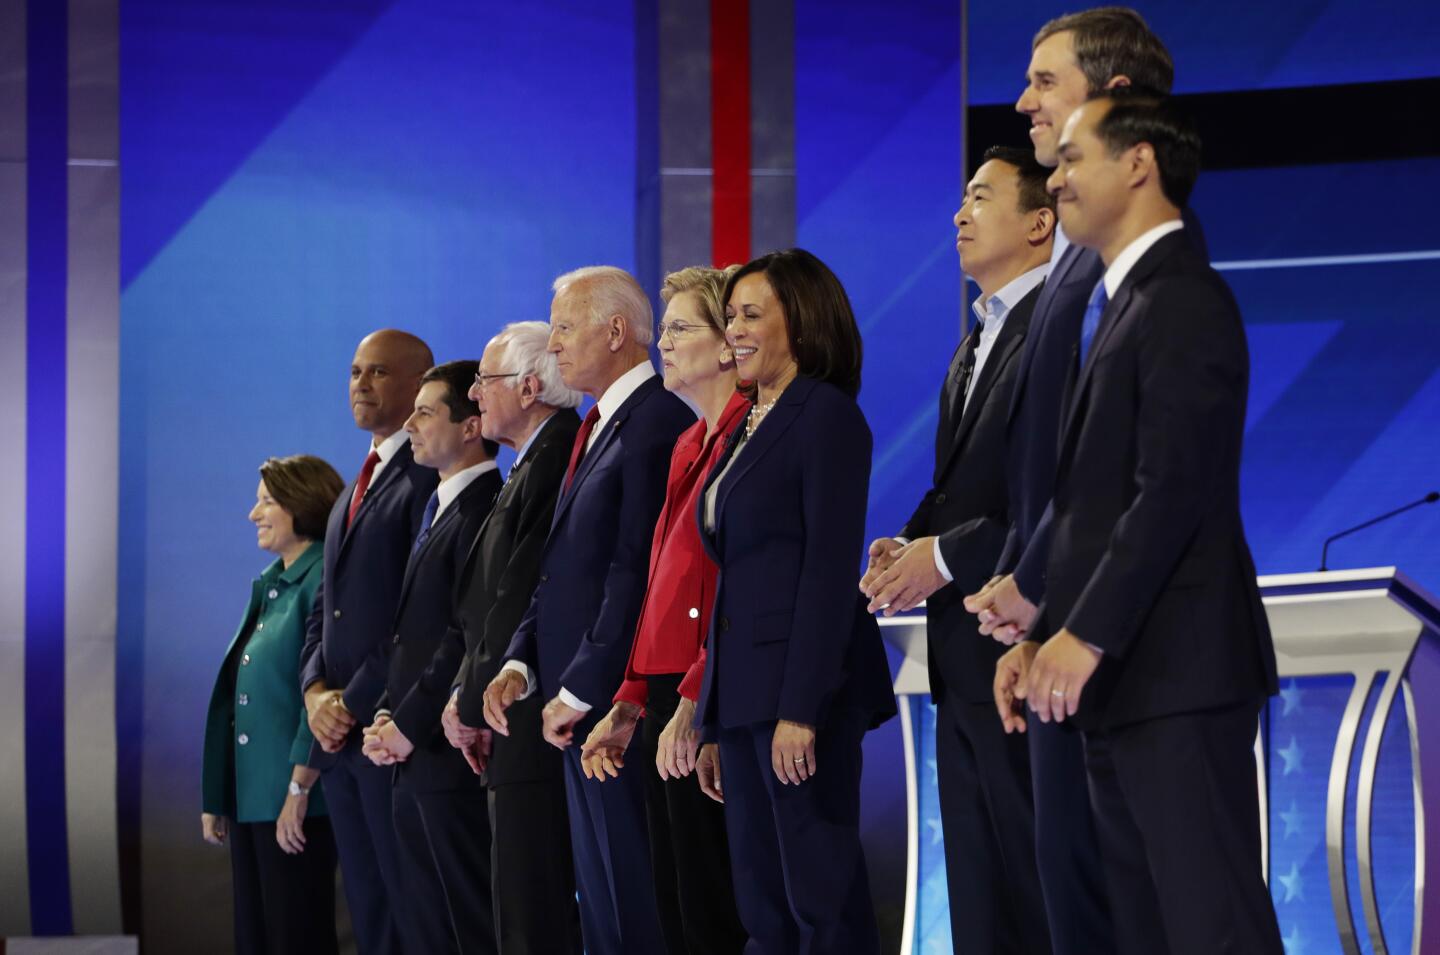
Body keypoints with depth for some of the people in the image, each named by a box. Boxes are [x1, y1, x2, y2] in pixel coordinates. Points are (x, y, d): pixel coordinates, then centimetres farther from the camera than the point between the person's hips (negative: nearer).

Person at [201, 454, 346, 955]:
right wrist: (216, 799, 15)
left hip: (294, 804, -9)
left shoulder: (322, 581, -12)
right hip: (249, 796, 9)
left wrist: (299, 790, -20)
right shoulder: (269, 585, 16)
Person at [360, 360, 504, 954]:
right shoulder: (440, 510, 19)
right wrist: (386, 714, 7)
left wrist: (410, 727, -14)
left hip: (447, 759, -10)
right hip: (413, 761, 10)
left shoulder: (480, 513, -13)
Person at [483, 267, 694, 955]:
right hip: (577, 714, 10)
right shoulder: (598, 429, 18)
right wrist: (520, 663, 6)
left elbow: (637, 572, -19)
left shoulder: (656, 422, -13)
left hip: (619, 705, -10)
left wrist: (578, 690, -17)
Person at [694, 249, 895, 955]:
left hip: (801, 683, -9)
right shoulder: (749, 428, 19)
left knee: (823, 897, -8)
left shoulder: (827, 414, -6)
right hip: (742, 693, 9)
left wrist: (800, 709, -20)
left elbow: (830, 566, -14)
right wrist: (715, 725, 14)